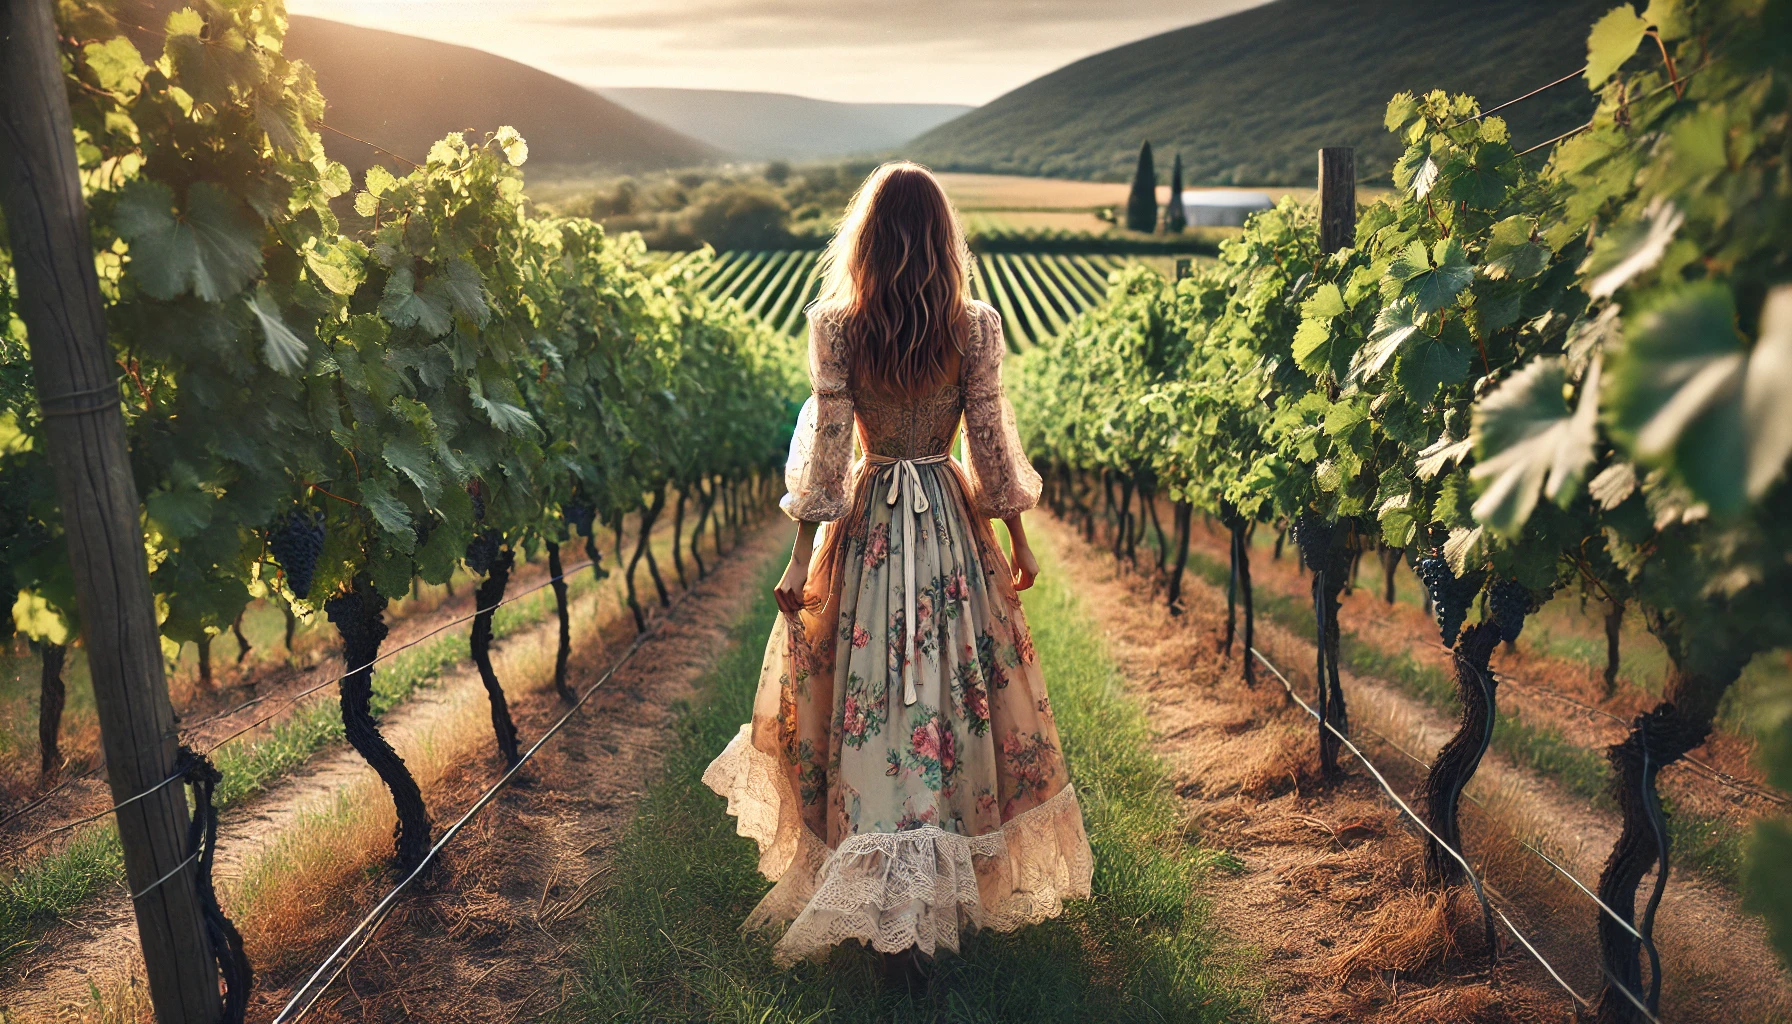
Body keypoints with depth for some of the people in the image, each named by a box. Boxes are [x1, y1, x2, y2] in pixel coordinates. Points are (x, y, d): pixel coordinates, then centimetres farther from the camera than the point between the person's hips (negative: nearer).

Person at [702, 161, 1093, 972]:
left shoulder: (834, 326, -7)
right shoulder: (976, 327, -5)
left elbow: (826, 450, -8)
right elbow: (991, 444, -3)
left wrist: (803, 557, -2)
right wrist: (1019, 539, 8)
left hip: (868, 525, -1)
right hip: (953, 526, 1)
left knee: (867, 702, 7)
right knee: (958, 689, 14)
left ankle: (891, 912, 11)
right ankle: (950, 881, 30)